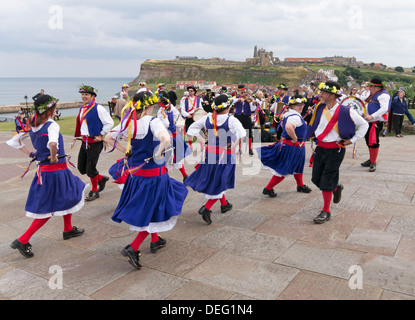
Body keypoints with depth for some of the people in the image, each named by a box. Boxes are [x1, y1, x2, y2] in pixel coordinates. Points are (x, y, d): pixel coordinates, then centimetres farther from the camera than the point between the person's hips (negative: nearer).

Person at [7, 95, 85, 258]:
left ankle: (68, 229, 40)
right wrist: (54, 157, -22)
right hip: (56, 170, -8)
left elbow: (13, 142, 10)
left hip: (42, 169, 8)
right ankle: (22, 240, 4)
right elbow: (53, 143, -39)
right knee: (48, 209, 4)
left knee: (68, 199, 25)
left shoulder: (31, 126, 4)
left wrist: (31, 154, 12)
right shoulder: (52, 125, -18)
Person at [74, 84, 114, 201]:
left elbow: (110, 123, -11)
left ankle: (94, 191, 20)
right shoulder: (82, 108, 11)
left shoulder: (98, 108, -12)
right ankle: (101, 179, 31)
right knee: (81, 168, 8)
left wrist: (101, 135, -11)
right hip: (84, 141, 8)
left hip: (95, 142, -8)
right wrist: (78, 136, 19)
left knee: (90, 169, -2)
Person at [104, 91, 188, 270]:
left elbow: (108, 138, 9)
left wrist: (125, 151, 11)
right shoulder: (153, 122, -18)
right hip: (154, 174, -7)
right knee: (153, 213, 8)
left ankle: (155, 241, 42)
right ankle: (132, 248, 1)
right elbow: (166, 139, -37)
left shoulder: (128, 123, 1)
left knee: (147, 208, 26)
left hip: (136, 173, 7)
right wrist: (158, 153, -21)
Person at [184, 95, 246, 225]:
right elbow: (241, 134, -31)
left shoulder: (207, 118, -1)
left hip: (210, 152, 5)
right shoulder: (231, 120, -15)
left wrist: (203, 141, 6)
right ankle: (206, 208, -6)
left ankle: (224, 204, 40)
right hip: (226, 155, -5)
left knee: (213, 180, 23)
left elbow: (192, 128, 8)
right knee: (220, 183, 6)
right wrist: (232, 146, -20)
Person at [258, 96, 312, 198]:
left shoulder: (288, 114, 8)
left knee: (298, 166, 25)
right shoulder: (296, 117, -24)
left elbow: (283, 124, 27)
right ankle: (268, 189, 5)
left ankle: (300, 186, 43)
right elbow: (288, 126, -44)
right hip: (293, 147, -11)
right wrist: (294, 138, -29)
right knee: (283, 170, -2)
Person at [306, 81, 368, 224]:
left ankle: (326, 212, 10)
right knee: (316, 178, 10)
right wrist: (312, 135, 13)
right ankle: (336, 188, 40)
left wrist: (353, 140, -4)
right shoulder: (319, 108, 1)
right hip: (320, 147, 6)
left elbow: (364, 124, 0)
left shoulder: (346, 112, -13)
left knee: (326, 182, -6)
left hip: (335, 150, -6)